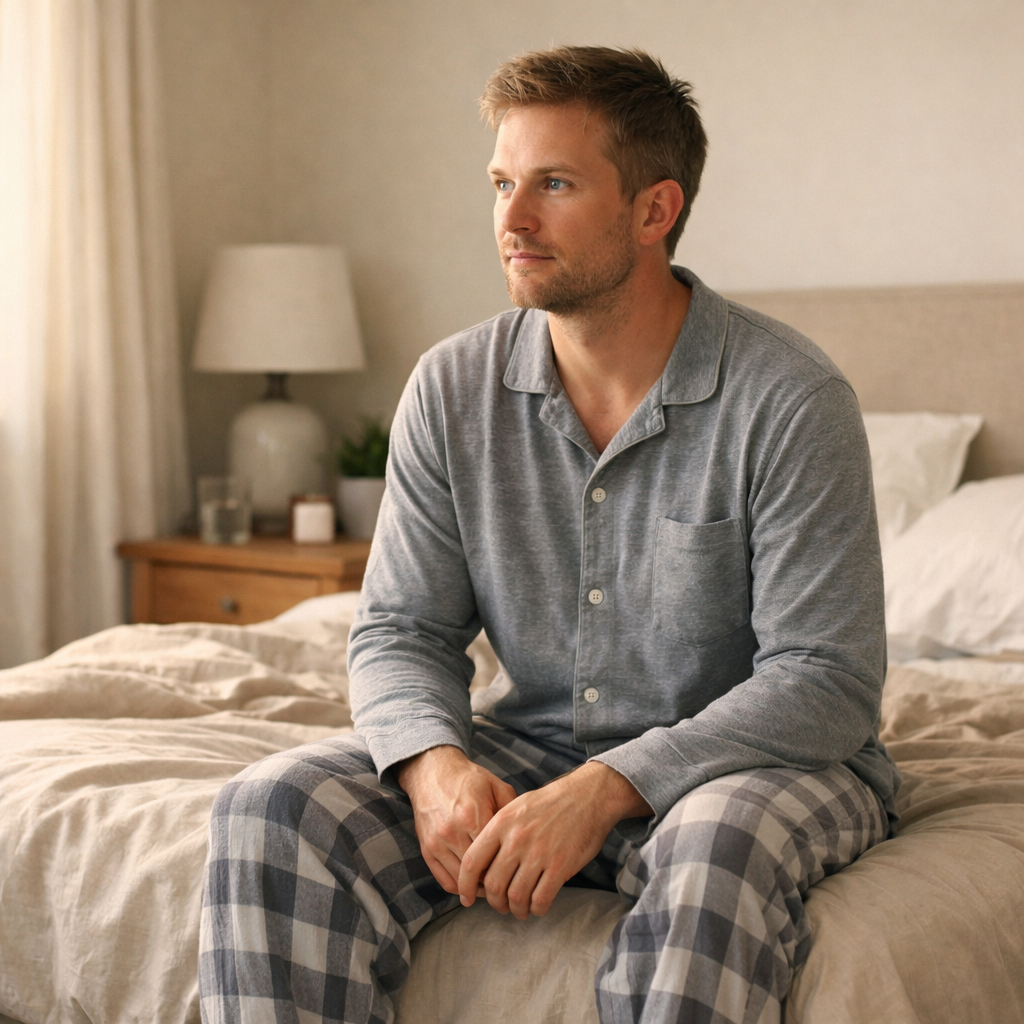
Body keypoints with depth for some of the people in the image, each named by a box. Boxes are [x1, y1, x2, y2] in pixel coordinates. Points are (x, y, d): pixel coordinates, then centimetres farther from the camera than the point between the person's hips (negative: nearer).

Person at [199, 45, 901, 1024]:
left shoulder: (790, 399, -15)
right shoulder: (451, 389, -1)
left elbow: (826, 681, -18)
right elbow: (400, 629, 1)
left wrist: (607, 789, -28)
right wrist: (436, 760, -21)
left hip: (752, 757, -3)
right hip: (527, 748, 4)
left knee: (716, 847, -39)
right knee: (273, 808, -18)